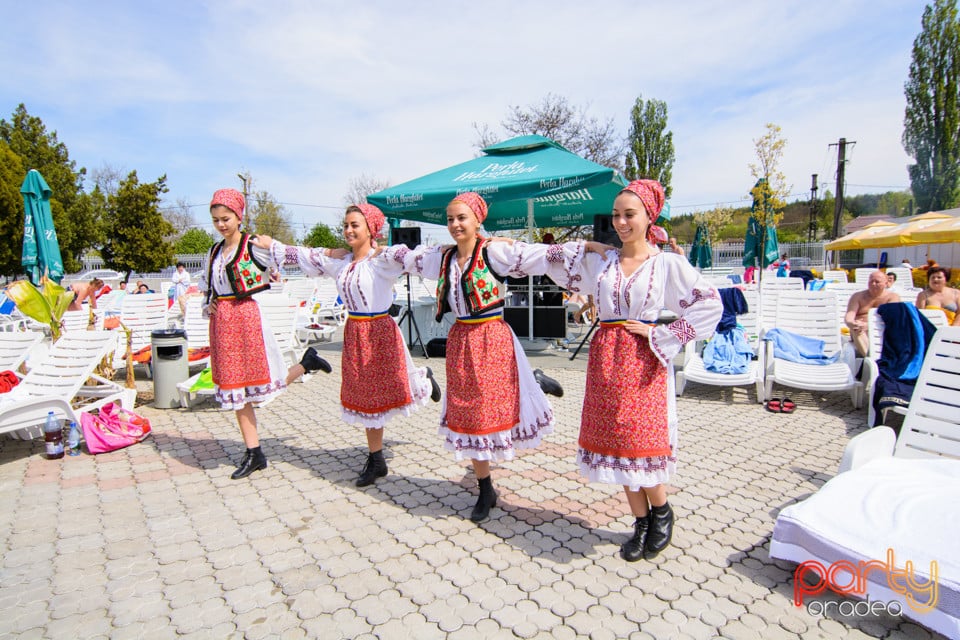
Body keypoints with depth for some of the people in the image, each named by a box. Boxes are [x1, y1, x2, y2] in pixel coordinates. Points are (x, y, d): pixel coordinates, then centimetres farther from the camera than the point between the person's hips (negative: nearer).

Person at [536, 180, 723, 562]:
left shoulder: (668, 263, -3)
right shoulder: (601, 260, 8)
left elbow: (710, 305, -7)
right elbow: (554, 262, 18)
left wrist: (659, 334, -10)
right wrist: (587, 247, 6)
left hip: (643, 359, -4)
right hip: (605, 358, 4)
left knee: (641, 441, -4)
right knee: (614, 442, 8)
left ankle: (661, 511, 27)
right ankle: (641, 522, 27)